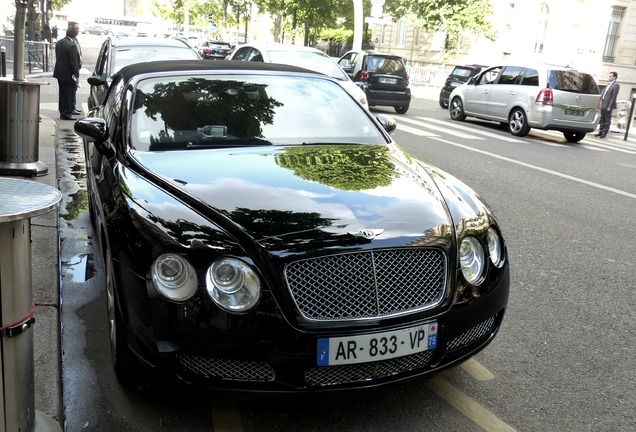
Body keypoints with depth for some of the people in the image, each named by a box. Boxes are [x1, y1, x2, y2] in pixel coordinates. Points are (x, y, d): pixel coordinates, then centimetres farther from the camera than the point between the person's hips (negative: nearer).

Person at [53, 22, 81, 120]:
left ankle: (63, 111, 26)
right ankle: (66, 113, 5)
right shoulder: (72, 46, -21)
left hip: (60, 72, 9)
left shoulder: (59, 42, 6)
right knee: (69, 94, 0)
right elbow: (74, 63, -20)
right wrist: (77, 76, -14)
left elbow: (58, 57, 12)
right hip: (68, 74, -9)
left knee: (63, 93, 17)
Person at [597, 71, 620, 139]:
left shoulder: (616, 85, -10)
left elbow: (614, 97, -15)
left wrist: (610, 106, -18)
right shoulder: (609, 84, 16)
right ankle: (600, 131, 19)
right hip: (603, 104, 8)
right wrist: (601, 103, 13)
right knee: (602, 119, 12)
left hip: (608, 105, -8)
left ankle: (604, 133, 4)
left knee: (607, 120, -1)